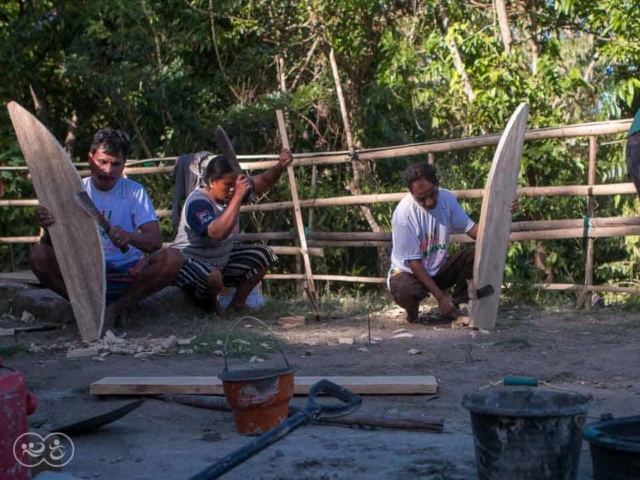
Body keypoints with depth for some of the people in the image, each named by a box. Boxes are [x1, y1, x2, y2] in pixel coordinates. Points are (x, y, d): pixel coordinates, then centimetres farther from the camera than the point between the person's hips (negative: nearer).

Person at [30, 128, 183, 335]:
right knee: (38, 255, -25)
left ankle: (114, 309, -14)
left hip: (127, 273, 0)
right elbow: (55, 244, -8)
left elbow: (155, 241, -13)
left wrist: (129, 238, -36)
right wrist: (49, 229, -33)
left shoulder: (135, 192, -1)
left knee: (172, 258, -26)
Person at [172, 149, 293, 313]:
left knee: (263, 255, 5)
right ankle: (209, 305, -3)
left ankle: (237, 304, 13)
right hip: (189, 261, -9)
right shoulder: (197, 203, -29)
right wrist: (238, 196, -45)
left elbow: (263, 181, 6)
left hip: (222, 258, 9)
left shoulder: (233, 190, -6)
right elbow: (218, 233, -46)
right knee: (213, 277, -40)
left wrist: (280, 166, -16)